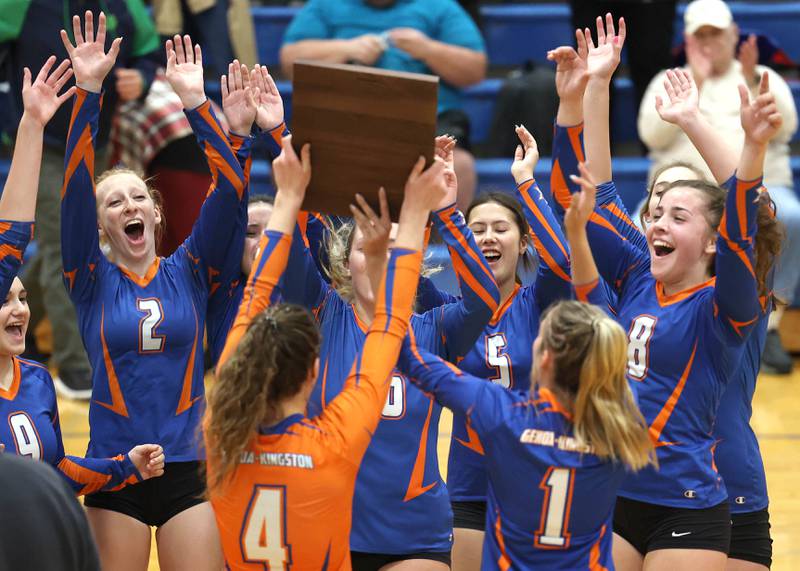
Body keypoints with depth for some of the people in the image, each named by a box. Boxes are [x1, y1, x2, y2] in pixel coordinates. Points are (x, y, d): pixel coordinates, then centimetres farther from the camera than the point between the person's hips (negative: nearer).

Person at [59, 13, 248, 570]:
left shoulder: (189, 272, 7)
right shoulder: (92, 282, 4)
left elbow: (229, 190, -3)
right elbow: (74, 190, -7)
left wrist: (197, 102, -12)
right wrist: (89, 94, -16)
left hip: (188, 469, 1)